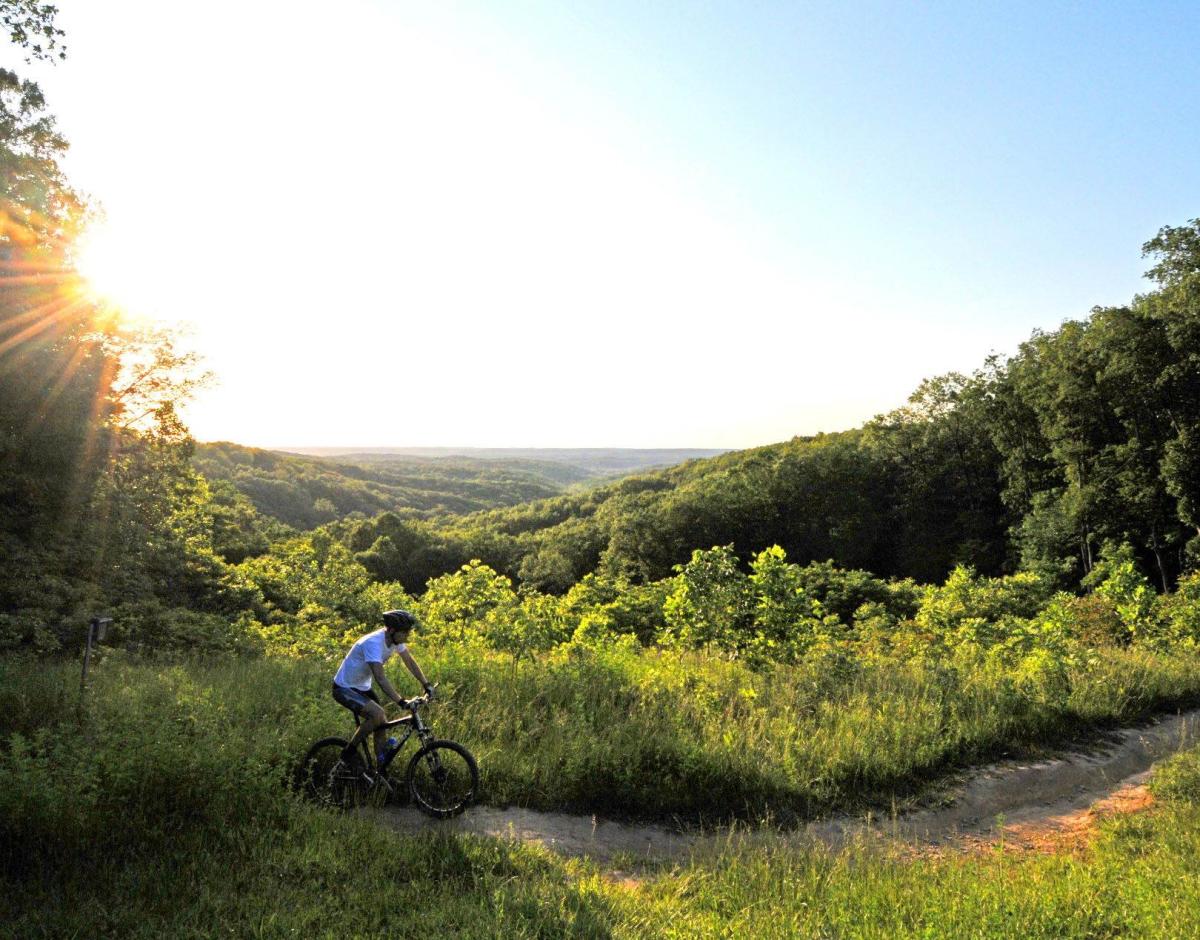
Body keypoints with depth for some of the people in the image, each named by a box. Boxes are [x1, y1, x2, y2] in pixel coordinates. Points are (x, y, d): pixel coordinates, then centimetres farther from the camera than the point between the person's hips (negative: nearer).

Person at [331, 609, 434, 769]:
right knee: (377, 714, -26)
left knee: (382, 724, 1)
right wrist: (401, 702, -43)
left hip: (363, 687, 8)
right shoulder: (373, 643, -32)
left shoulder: (395, 639, -8)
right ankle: (348, 752, -8)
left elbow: (410, 661, 4)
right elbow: (380, 678, -38)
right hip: (344, 688, -8)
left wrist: (426, 684, -3)